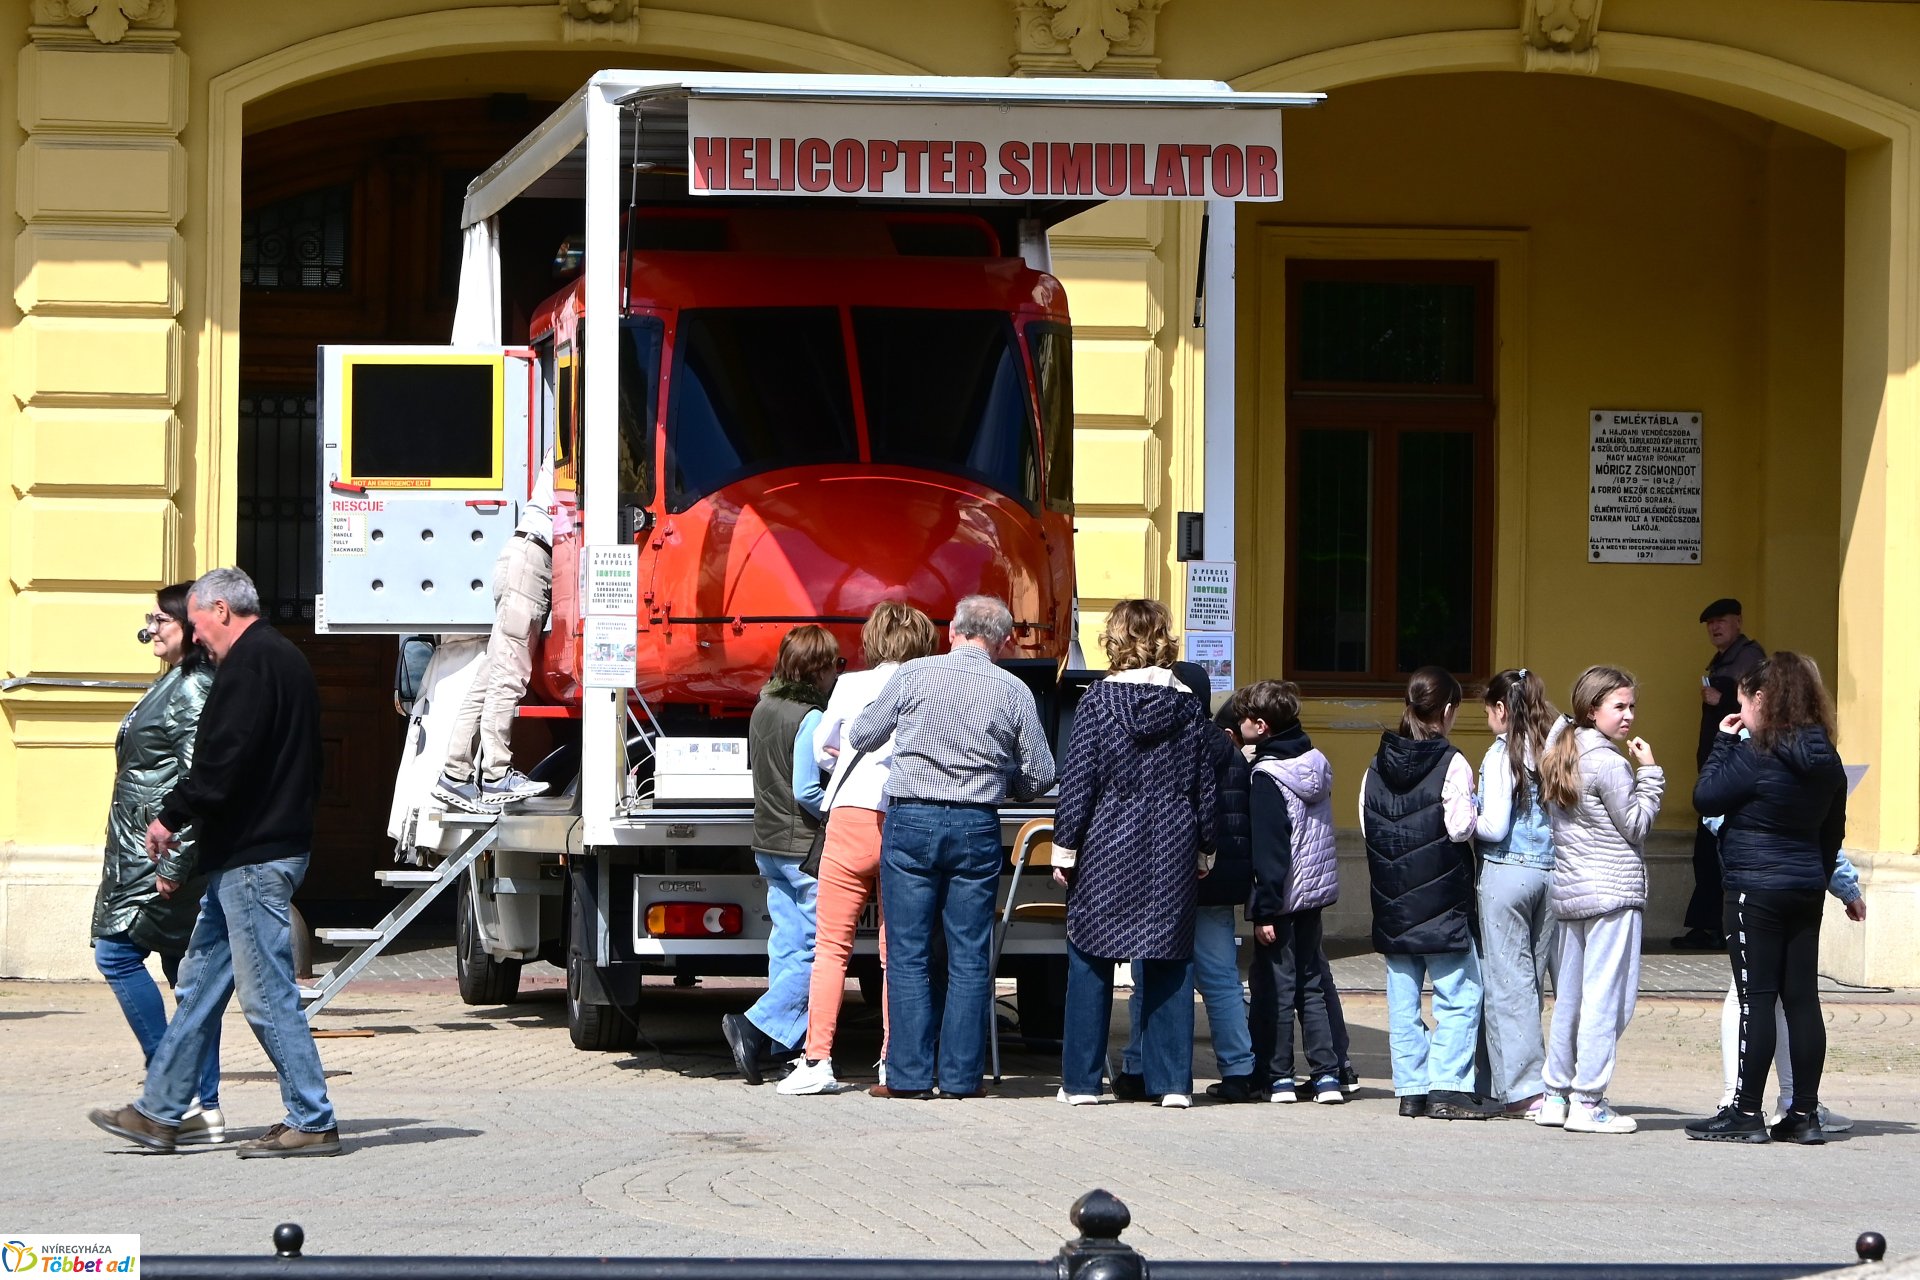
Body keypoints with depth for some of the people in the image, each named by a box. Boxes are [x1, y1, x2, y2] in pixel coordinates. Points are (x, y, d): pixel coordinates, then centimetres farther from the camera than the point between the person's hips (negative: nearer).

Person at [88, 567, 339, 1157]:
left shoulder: (250, 663, -14)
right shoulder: (285, 659, 18)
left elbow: (222, 761, -23)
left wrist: (172, 816, -10)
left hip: (253, 858, -11)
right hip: (275, 844, 11)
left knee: (267, 994, -7)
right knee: (201, 981, 13)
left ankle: (312, 1122, -3)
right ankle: (159, 1113, 17)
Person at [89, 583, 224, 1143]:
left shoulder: (193, 691, -13)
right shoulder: (175, 685, 18)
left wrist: (173, 863, -22)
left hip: (169, 846, -10)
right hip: (152, 851, 10)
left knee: (117, 952, -10)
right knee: (187, 970, 7)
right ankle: (204, 1106, 7)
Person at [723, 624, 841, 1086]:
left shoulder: (763, 709, 8)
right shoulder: (812, 719, -17)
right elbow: (807, 791, -20)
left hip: (768, 844, 9)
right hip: (806, 848, -8)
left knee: (787, 945, 11)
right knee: (817, 949, -4)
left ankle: (782, 1046, 11)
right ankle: (756, 1026, -13)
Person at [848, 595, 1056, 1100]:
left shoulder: (913, 675, -1)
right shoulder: (1015, 692, 2)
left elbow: (860, 737, 10)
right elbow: (1040, 776, 6)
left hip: (910, 821, -1)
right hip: (977, 829, 1)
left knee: (908, 954, 2)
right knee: (969, 956, 6)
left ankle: (910, 1074, 0)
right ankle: (961, 1074, 5)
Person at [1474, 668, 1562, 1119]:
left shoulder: (1503, 754, -9)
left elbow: (1495, 827, -14)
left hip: (1506, 873, -6)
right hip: (1551, 872, 6)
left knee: (1507, 981, -1)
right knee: (1533, 978, 12)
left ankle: (1523, 1090, -4)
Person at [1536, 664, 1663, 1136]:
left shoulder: (1558, 758, 12)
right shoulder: (1609, 764, -13)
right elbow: (1637, 826, -9)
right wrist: (1649, 774, -3)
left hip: (1567, 893, 9)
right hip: (1612, 892, -9)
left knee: (1569, 998, 14)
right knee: (1606, 999, -5)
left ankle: (1555, 1095, 17)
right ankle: (1588, 1102, -6)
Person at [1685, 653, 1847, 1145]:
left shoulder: (1757, 755, -15)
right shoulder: (1826, 761, 8)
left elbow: (1706, 798, -12)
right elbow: (1833, 830, 15)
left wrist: (1723, 742, -3)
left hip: (1757, 889, -7)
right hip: (1806, 891, 7)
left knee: (1756, 998, -5)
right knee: (1802, 998, 7)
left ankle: (1746, 1113, -3)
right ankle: (1804, 1113, 8)